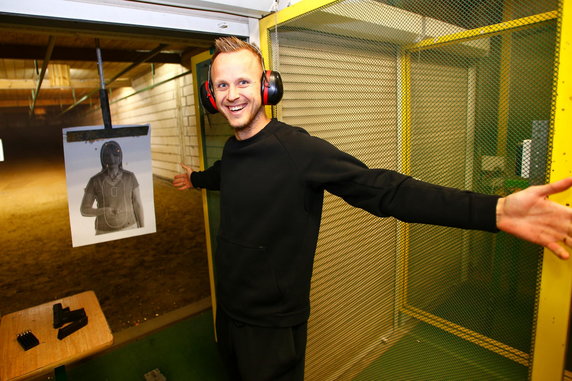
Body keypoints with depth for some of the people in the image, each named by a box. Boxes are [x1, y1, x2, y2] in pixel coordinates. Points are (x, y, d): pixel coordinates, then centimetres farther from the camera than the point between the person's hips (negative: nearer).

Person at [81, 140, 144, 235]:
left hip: (128, 229, 1)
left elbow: (137, 204, -2)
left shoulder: (130, 177, -7)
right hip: (105, 232, 0)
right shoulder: (94, 181, -10)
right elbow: (84, 210, -5)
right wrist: (104, 211, -26)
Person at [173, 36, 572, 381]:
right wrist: (195, 178, 43)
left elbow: (385, 190, -32)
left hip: (272, 326, -7)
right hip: (228, 311, 8)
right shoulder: (232, 149, -1)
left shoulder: (299, 150, -26)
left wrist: (495, 210, -41)